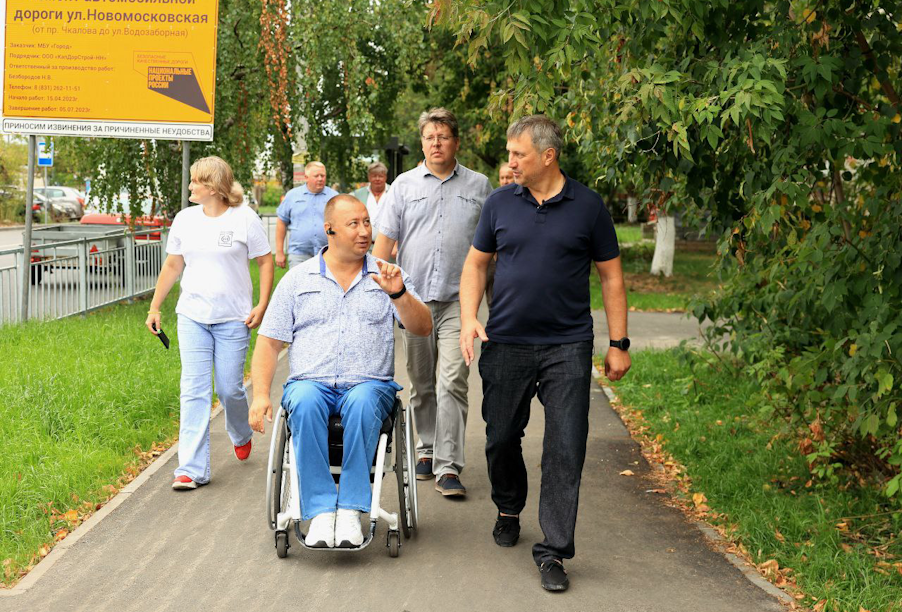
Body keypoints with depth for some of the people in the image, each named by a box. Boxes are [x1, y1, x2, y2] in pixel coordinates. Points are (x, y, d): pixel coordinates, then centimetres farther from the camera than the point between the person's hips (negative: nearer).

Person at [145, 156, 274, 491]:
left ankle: (241, 435, 36)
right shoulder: (185, 219, 8)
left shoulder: (244, 218, -3)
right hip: (192, 316, 3)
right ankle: (192, 469, -5)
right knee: (194, 391, -5)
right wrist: (155, 307, 14)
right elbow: (172, 265, 16)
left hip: (233, 319, -3)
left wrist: (262, 306, -7)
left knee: (229, 388, 1)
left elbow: (266, 262, 1)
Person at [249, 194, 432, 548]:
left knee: (363, 403, -35)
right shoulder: (297, 280, 14)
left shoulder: (387, 276, 13)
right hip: (310, 382, 1)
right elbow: (269, 342, 11)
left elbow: (422, 329, 2)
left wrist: (398, 294, -16)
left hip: (369, 384, 0)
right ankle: (321, 511, -32)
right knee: (305, 403, -34)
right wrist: (260, 395, -2)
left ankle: (350, 509, -31)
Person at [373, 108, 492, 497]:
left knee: (452, 381, -12)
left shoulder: (478, 186, 9)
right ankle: (427, 449, 27)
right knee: (421, 384, 11)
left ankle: (448, 466, -12)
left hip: (458, 298, -2)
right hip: (413, 297, 2)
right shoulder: (405, 185, 9)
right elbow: (385, 238, 7)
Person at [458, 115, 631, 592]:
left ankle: (553, 551, 0)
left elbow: (611, 276, 5)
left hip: (567, 348, -2)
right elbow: (476, 264, 12)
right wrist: (468, 319, -3)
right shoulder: (500, 203, 5)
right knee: (501, 439, 11)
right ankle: (508, 510, 39)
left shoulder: (587, 206, 0)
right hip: (505, 345, 2)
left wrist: (618, 343, 2)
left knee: (565, 451, -6)